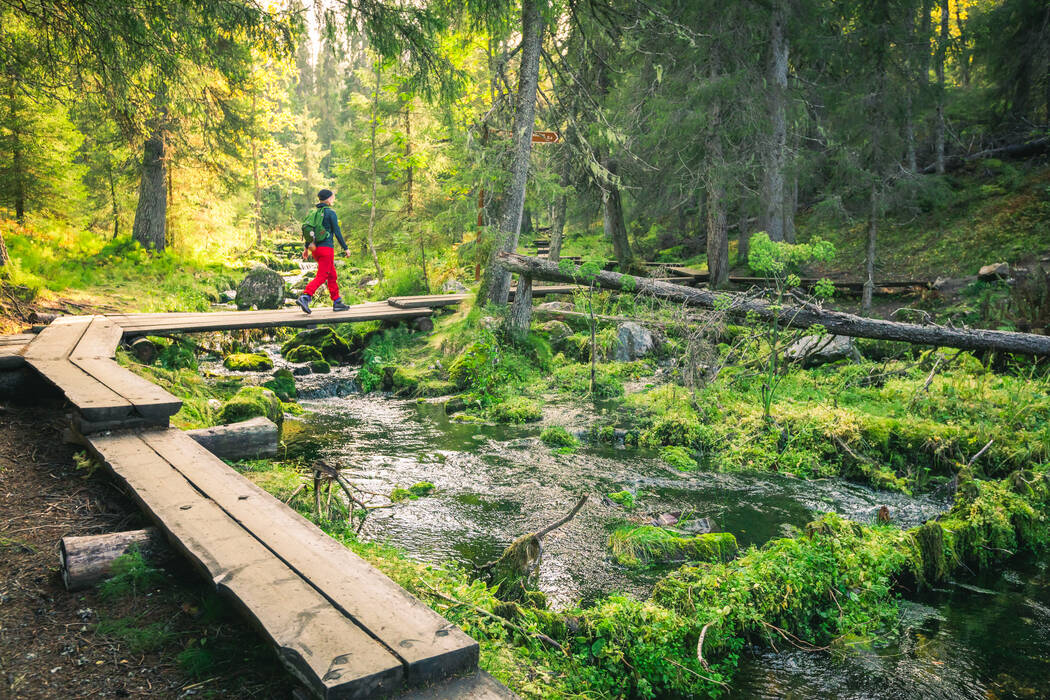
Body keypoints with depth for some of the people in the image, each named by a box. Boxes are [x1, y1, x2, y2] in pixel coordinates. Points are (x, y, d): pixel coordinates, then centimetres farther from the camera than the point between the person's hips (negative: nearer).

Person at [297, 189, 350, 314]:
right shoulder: (331, 212, -8)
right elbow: (337, 232, -10)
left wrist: (306, 248, 20)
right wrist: (345, 248, -4)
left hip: (315, 248, 8)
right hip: (326, 247, -8)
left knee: (332, 275, 15)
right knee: (321, 276, -8)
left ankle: (337, 302, 18)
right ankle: (304, 297, -21)